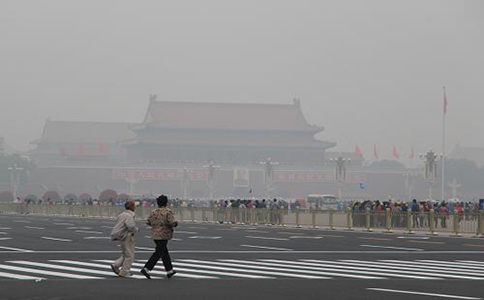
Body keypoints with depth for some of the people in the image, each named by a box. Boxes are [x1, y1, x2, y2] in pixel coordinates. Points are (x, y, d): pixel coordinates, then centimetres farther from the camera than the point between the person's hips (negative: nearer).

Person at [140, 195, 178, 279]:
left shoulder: (154, 212, 5)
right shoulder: (168, 212, -11)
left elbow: (148, 222, 3)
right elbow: (171, 222, -20)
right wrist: (175, 223, 2)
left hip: (155, 235, 7)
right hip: (163, 235, -7)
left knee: (164, 251, 18)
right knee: (158, 253, -5)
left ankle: (169, 271, 26)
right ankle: (146, 269, -14)